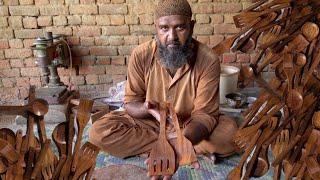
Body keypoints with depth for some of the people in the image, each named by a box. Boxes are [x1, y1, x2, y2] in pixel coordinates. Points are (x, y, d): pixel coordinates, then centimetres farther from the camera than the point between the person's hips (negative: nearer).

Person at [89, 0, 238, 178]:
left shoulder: (208, 59, -21)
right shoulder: (141, 55, -17)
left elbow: (205, 113, -21)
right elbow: (131, 103, -9)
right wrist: (148, 109, -34)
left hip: (189, 126, -1)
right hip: (149, 122, 2)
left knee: (229, 131, -27)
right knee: (99, 132, -21)